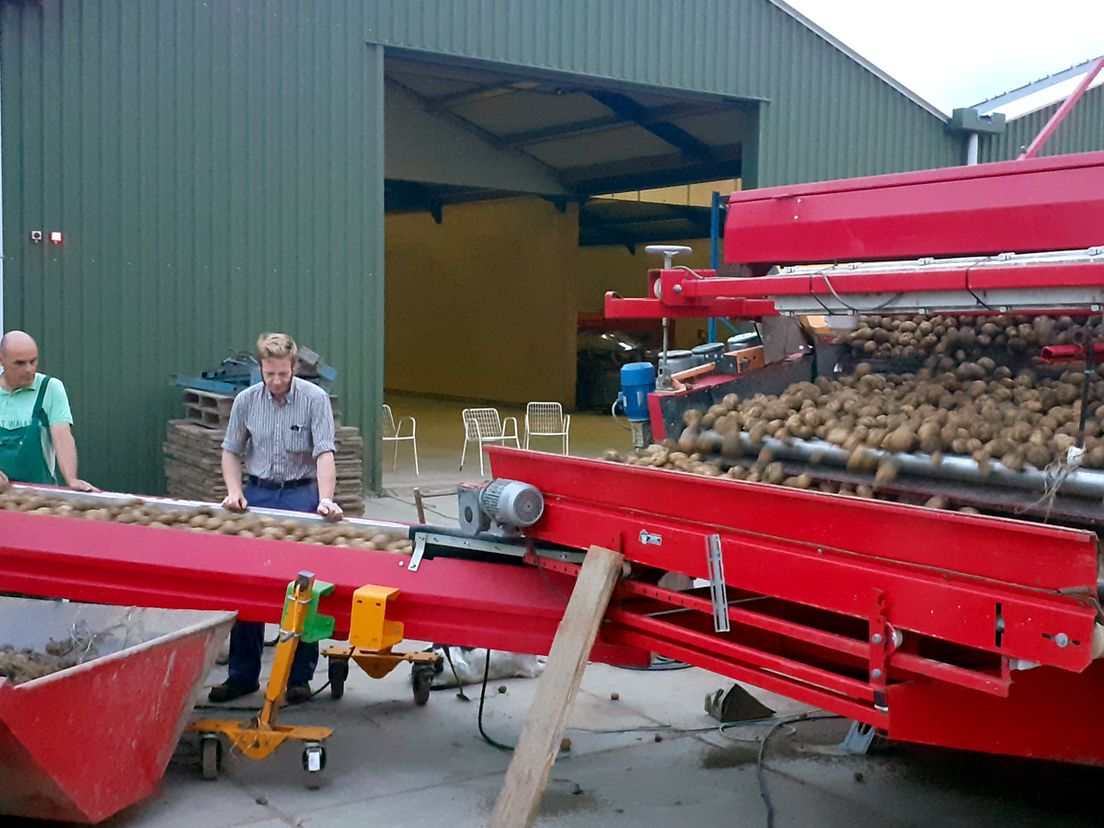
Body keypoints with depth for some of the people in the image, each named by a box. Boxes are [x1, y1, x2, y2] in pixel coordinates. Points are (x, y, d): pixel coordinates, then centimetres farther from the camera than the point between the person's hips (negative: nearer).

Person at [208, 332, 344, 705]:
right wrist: (235, 491, -5)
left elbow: (324, 453, -15)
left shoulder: (315, 399, -8)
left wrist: (325, 500, -28)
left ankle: (299, 676, 10)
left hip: (300, 494, -3)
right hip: (257, 493, 3)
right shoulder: (246, 401, 2)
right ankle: (243, 674, 16)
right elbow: (231, 451, 11)